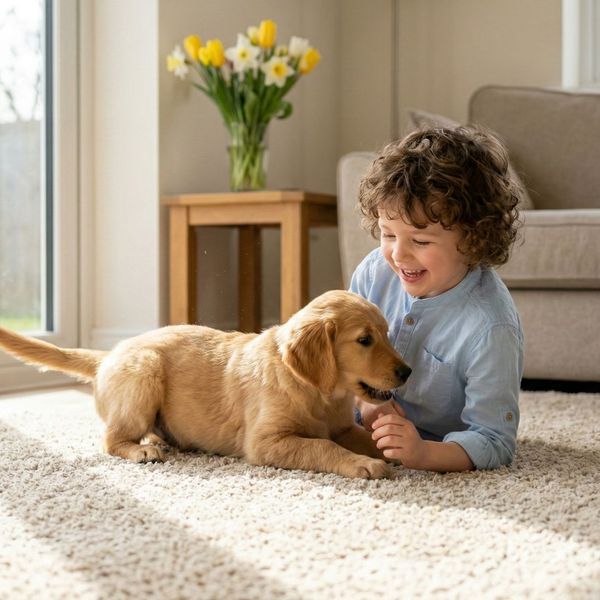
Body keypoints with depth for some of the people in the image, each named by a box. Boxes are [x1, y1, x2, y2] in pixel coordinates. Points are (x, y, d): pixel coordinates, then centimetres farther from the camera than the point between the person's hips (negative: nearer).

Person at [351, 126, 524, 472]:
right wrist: (368, 402, -18)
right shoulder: (375, 272, -15)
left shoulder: (490, 329, -33)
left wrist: (423, 454, -47)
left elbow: (494, 442, -30)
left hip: (436, 444, -5)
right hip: (372, 425, 6)